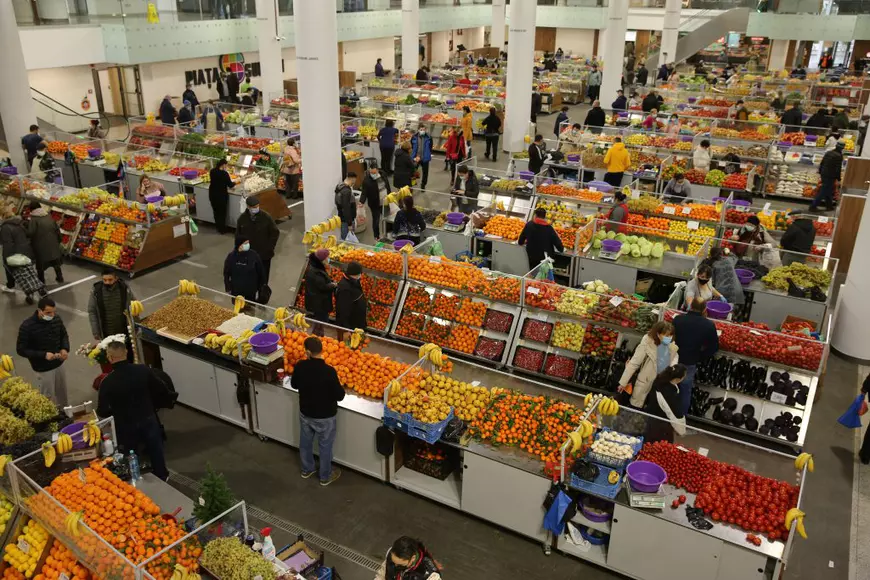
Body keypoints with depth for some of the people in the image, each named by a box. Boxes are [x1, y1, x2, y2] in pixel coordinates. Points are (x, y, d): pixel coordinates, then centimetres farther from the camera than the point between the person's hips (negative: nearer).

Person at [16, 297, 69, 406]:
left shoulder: (56, 318, -9)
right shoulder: (27, 326, -23)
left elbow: (64, 335, 9)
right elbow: (21, 350, -17)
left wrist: (65, 349, -10)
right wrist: (43, 355, -26)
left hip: (59, 364, 5)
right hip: (43, 369, -5)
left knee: (62, 394, 21)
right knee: (48, 398, 8)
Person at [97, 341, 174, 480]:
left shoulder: (107, 382, -21)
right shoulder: (143, 370, -17)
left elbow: (102, 412, -14)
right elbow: (163, 391, -8)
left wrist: (114, 412, 9)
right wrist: (169, 401, 13)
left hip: (126, 427, -2)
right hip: (149, 420, 2)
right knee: (156, 453, 22)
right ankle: (162, 479, 38)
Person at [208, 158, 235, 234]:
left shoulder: (212, 171, -2)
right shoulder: (224, 173, -21)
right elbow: (230, 185, -14)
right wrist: (234, 182, 8)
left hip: (212, 194, 6)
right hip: (221, 195, -6)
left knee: (216, 211, 18)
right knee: (222, 212, 8)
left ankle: (218, 227, 29)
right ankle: (222, 229, 17)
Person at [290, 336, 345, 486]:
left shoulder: (300, 366, -17)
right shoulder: (329, 371, -30)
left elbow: (294, 385, 3)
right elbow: (340, 396, -21)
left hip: (305, 413, 4)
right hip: (325, 416, -4)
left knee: (305, 443, 26)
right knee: (325, 446, 17)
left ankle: (307, 470, 47)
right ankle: (325, 476, 35)